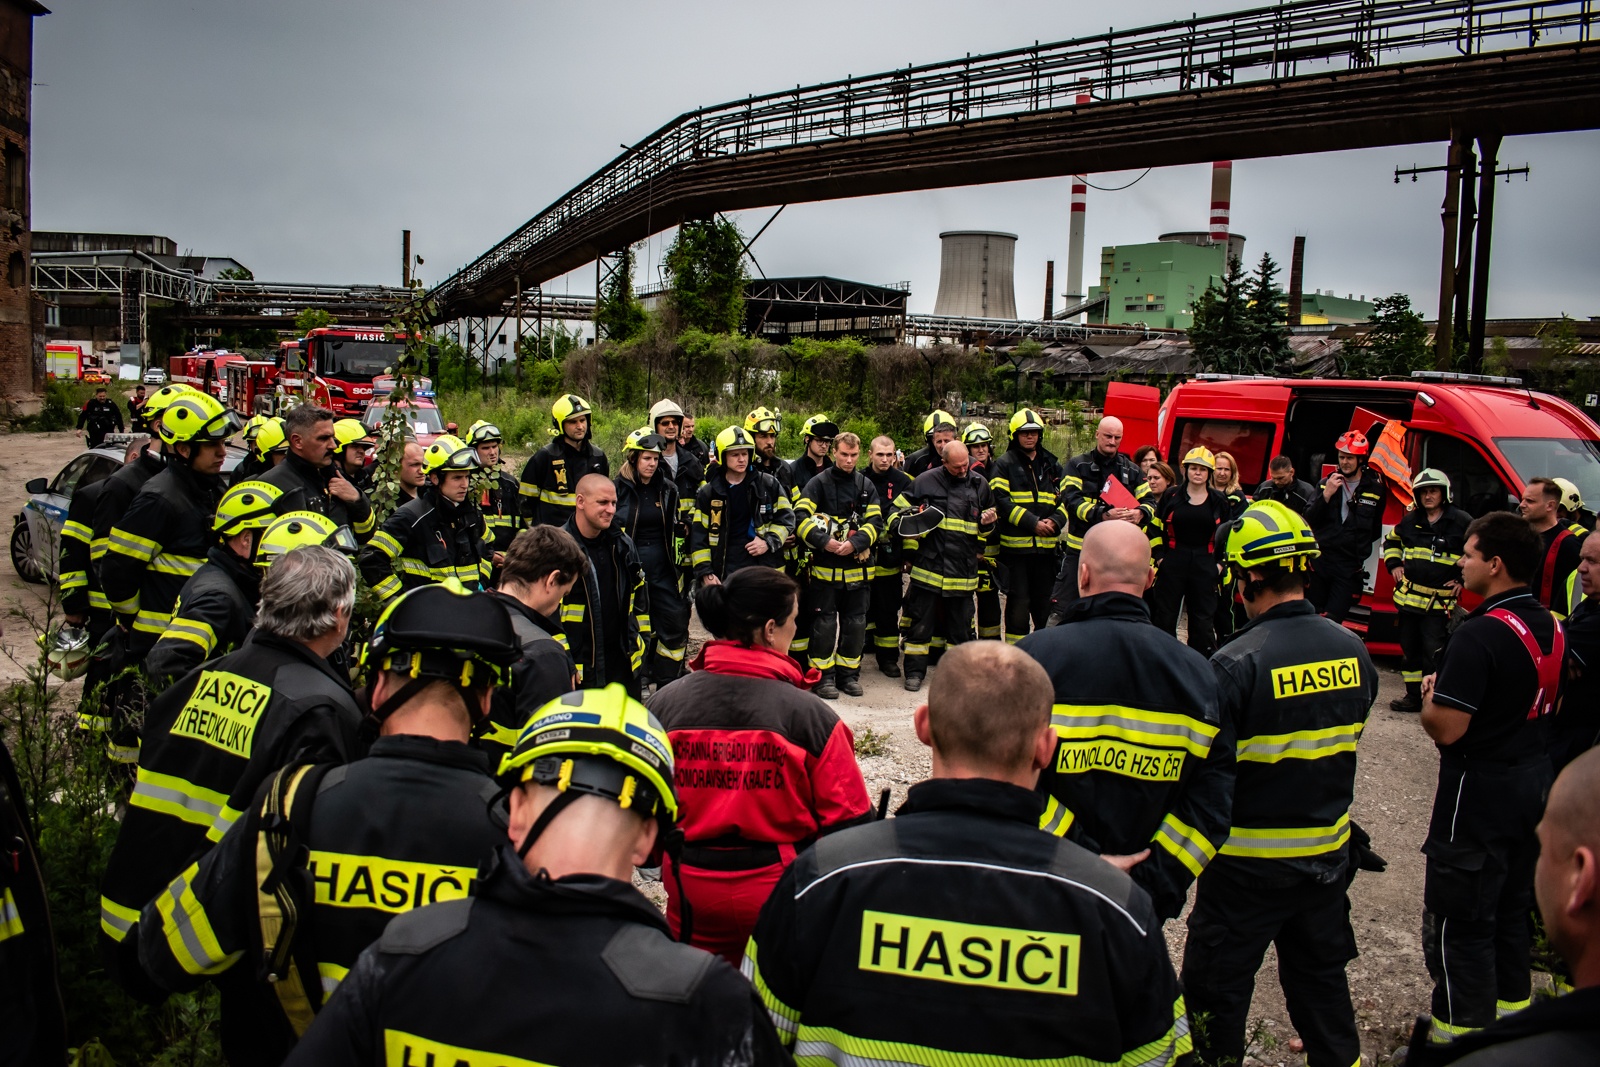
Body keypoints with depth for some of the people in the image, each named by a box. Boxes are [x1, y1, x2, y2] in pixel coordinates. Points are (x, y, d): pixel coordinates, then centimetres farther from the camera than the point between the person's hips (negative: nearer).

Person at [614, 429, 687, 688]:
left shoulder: (668, 489, 7)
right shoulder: (618, 489, -4)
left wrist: (679, 564, 11)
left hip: (662, 568, 3)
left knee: (676, 620, -2)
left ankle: (667, 683, 11)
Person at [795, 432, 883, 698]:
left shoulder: (867, 486, 9)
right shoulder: (818, 482, -1)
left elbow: (875, 522, 3)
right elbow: (801, 516, -11)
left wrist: (854, 543, -14)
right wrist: (823, 541, -22)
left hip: (857, 567, 3)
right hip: (825, 567, -3)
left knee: (855, 623, 9)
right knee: (824, 623, -1)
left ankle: (849, 674, 21)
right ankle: (824, 676, 9)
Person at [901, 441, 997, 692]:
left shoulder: (979, 484, 8)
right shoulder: (924, 481, 0)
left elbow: (987, 528, 21)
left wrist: (987, 523, -2)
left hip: (964, 568, 2)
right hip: (928, 565, -2)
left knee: (961, 624, 10)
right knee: (921, 621, 2)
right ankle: (914, 671, 13)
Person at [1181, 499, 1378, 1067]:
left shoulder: (1235, 664, -24)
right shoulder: (1352, 650, -4)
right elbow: (1349, 739, 10)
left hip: (1250, 862, -6)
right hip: (1329, 851, 6)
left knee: (1218, 983, 11)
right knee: (1321, 974, 24)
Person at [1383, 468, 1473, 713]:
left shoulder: (1461, 522, -6)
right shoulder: (1410, 520, 9)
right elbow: (1391, 540, 28)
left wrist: (1464, 579, -3)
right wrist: (1394, 564, 14)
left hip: (1439, 601, -5)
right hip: (1408, 597, 5)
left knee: (1434, 653, -9)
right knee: (1409, 649, 12)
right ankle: (1413, 696, 22)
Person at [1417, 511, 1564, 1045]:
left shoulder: (1479, 634, -25)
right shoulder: (1550, 626, 4)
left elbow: (1445, 728, -26)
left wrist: (1429, 696, -6)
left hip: (1479, 792, -9)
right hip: (1534, 780, 9)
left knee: (1459, 921, 3)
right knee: (1511, 910, 22)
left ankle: (1462, 1036, 11)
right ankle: (1509, 1013, 36)